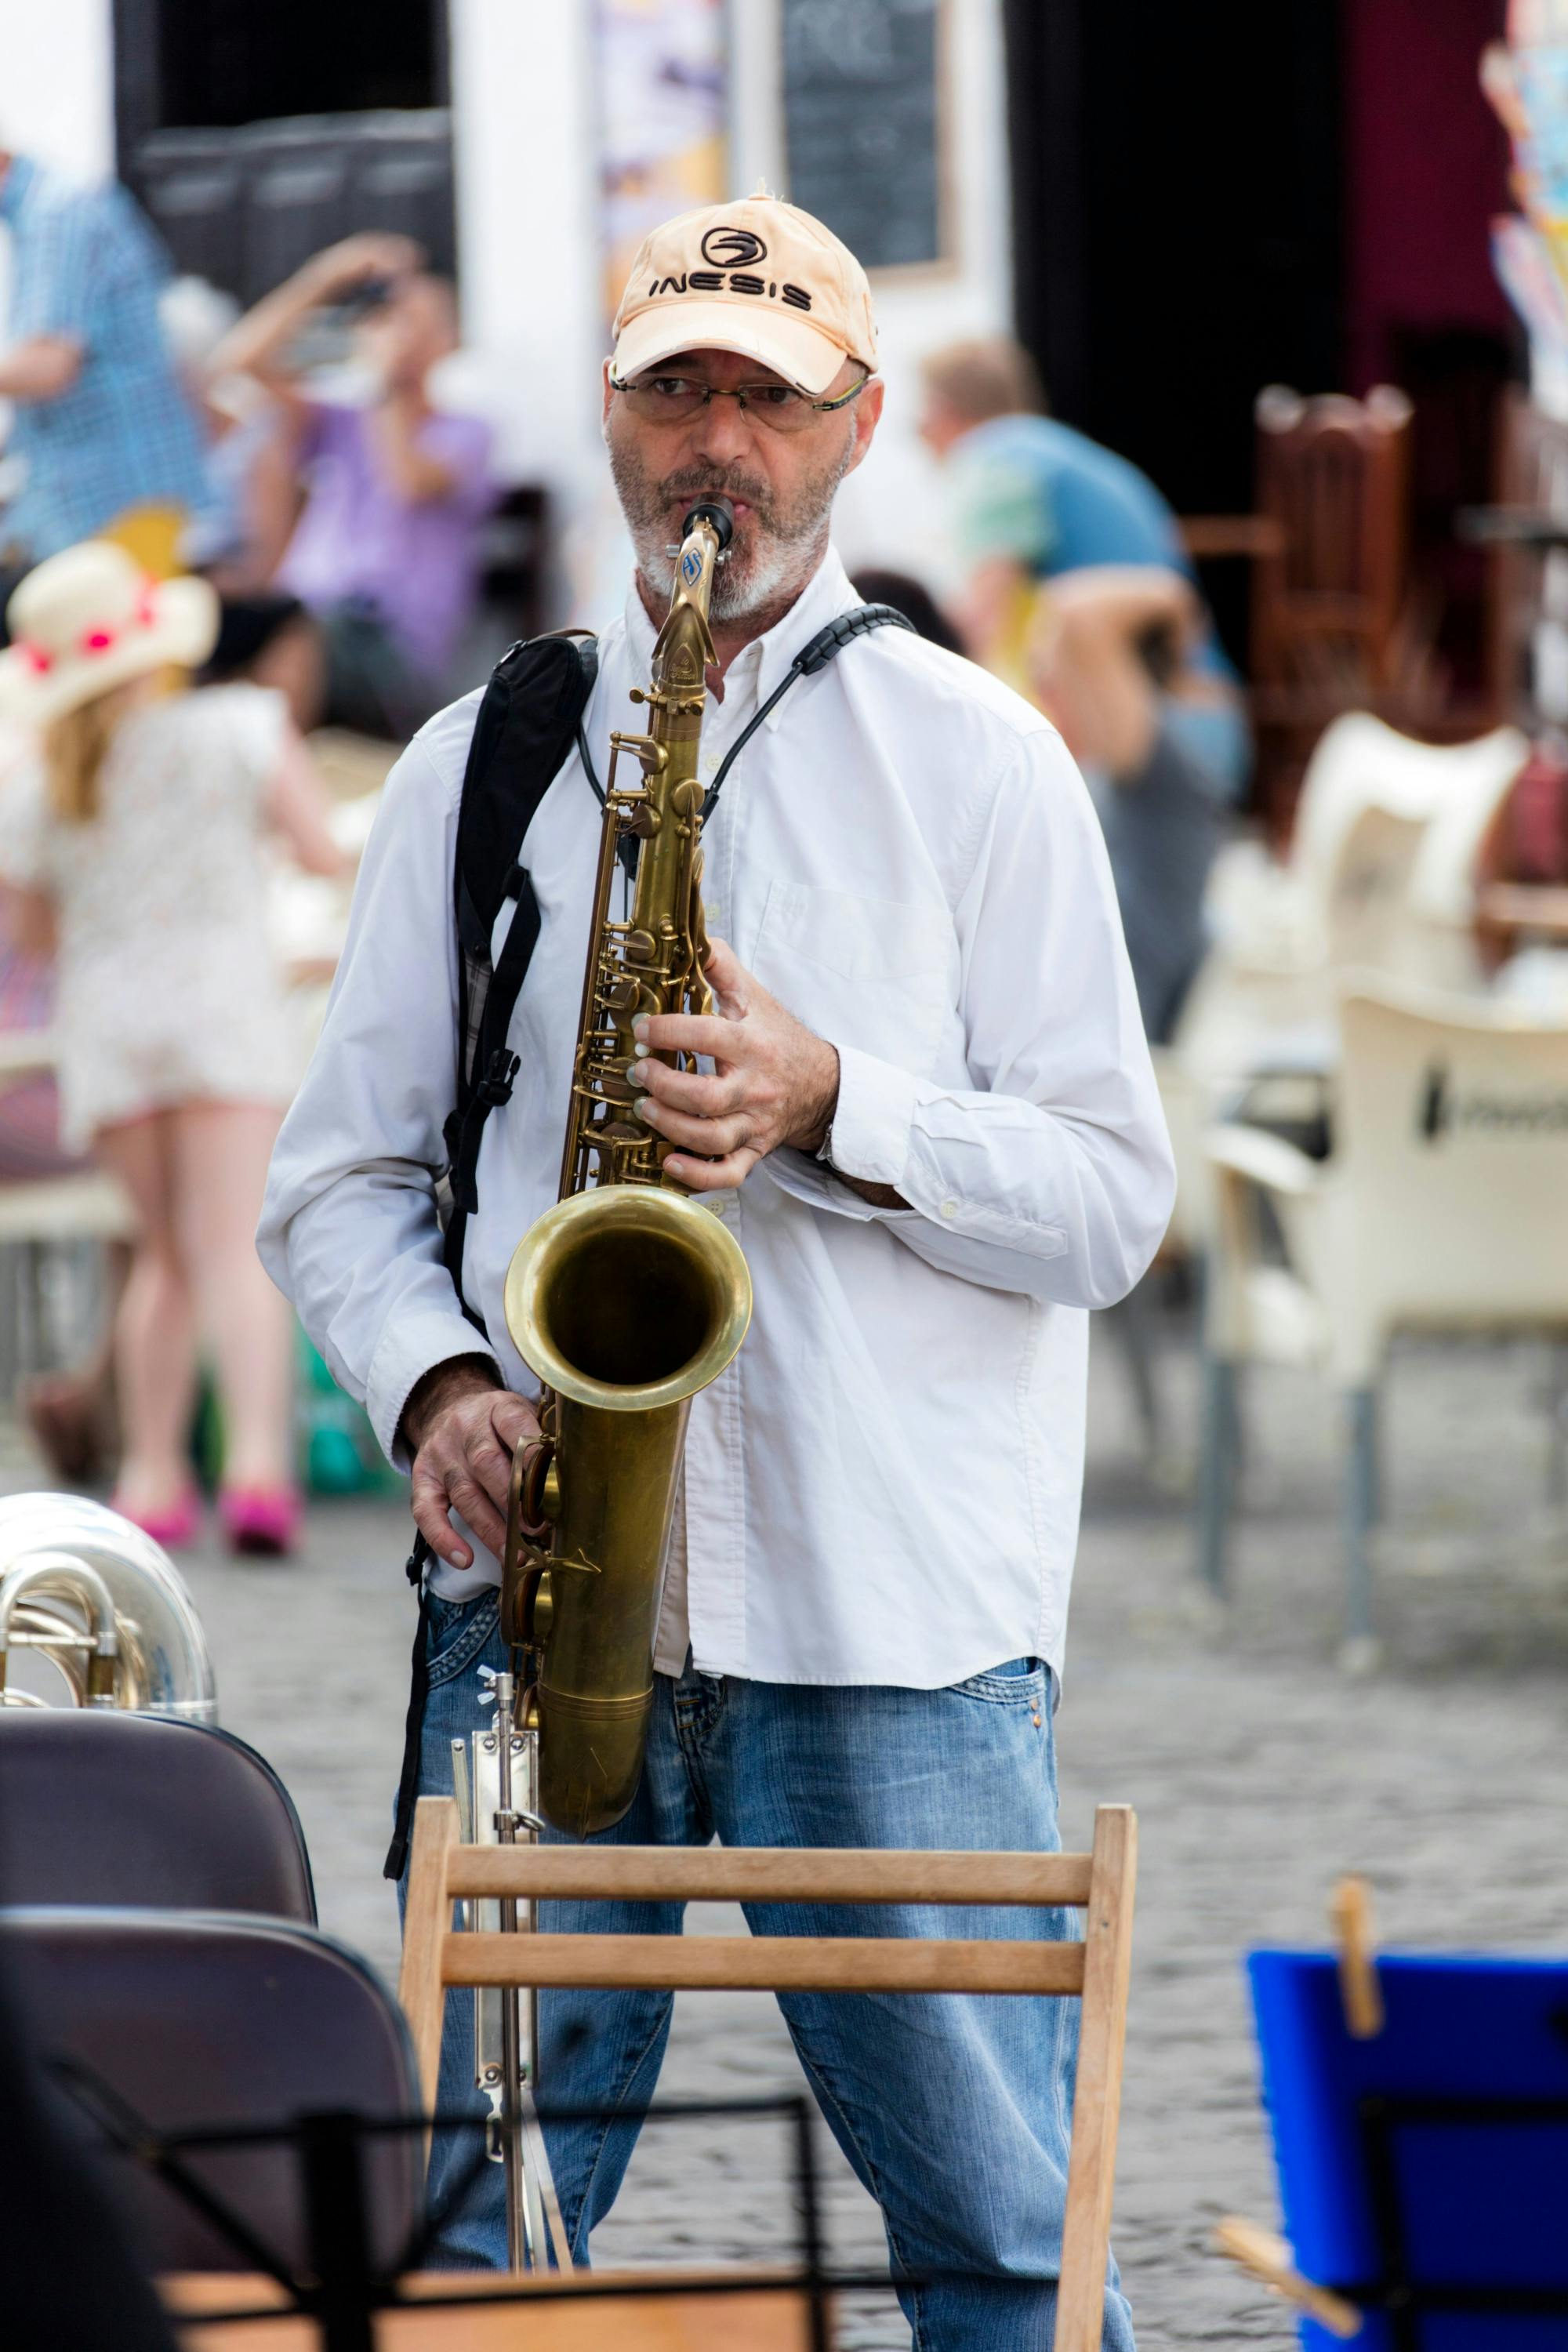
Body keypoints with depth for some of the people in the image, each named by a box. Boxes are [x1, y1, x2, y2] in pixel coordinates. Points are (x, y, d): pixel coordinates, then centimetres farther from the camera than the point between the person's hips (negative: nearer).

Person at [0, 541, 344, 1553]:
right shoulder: (238, 728, -2)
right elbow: (327, 853, -2)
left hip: (105, 1024, 3)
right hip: (223, 997, -3)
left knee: (169, 1253, 16)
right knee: (238, 1249, -11)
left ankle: (153, 1471, 9)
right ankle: (258, 1453, -30)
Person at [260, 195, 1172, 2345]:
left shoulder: (977, 759, 6)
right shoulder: (485, 761, 13)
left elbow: (1111, 1200, 1)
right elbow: (342, 1174, 13)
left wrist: (831, 1108, -15)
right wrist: (435, 1383, -7)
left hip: (892, 1606, -2)